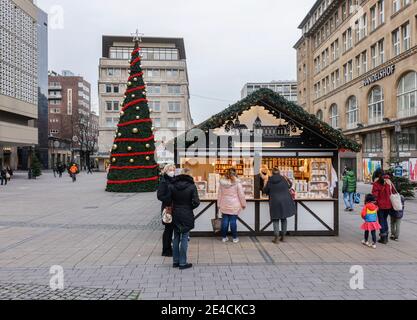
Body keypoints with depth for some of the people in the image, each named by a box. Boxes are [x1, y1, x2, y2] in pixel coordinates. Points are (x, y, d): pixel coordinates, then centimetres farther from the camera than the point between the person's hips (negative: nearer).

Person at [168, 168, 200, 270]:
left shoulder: (172, 186, -2)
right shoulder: (192, 186, -11)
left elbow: (168, 200, -4)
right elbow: (196, 202, -14)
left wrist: (174, 207, 11)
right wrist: (190, 207, 4)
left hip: (175, 215, 4)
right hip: (187, 216, -4)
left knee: (176, 238, 14)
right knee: (184, 239, 4)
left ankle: (176, 261, 23)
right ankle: (182, 263, 11)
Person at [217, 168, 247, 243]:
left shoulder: (222, 182, 1)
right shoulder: (237, 183, -10)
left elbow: (219, 195, 8)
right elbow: (241, 195, -5)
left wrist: (219, 205, 17)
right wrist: (243, 204, 7)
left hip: (224, 206, 3)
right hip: (234, 206, -3)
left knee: (225, 221, 9)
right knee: (233, 221, 3)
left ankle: (224, 237, 18)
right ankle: (235, 238, 13)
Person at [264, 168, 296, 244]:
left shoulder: (270, 181, -4)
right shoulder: (283, 179, -2)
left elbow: (266, 191, 8)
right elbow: (290, 185, 15)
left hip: (275, 202, -2)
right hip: (285, 201, 2)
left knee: (276, 220, 6)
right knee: (284, 219, 15)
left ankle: (277, 238, 2)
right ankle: (283, 237, 22)